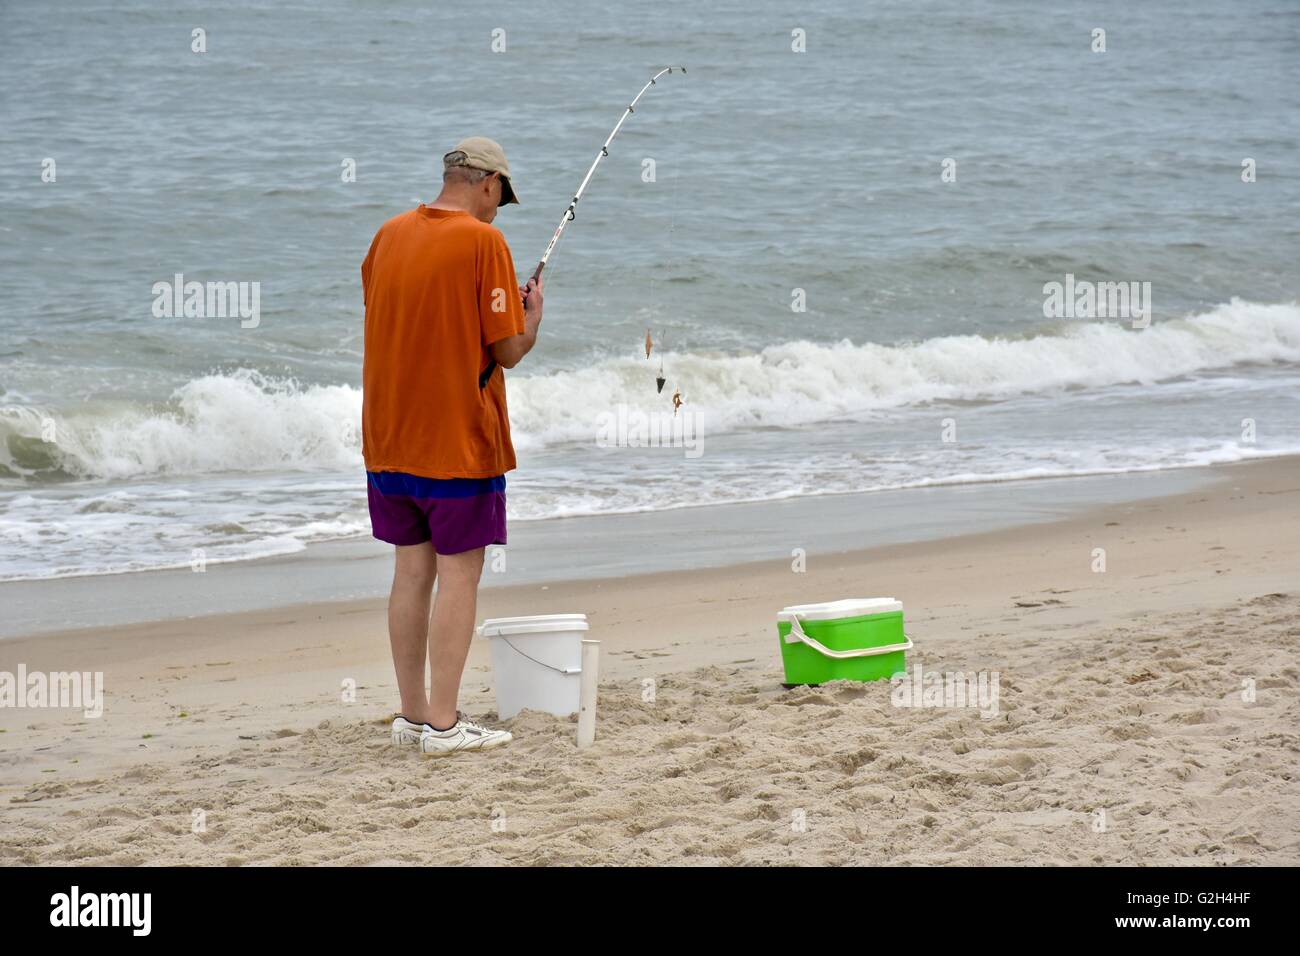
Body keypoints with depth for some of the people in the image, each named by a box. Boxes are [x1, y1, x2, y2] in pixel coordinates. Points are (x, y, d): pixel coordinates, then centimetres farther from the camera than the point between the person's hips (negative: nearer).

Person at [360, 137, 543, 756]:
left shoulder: (387, 236, 7)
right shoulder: (483, 242, -13)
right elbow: (509, 350, -13)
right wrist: (531, 312, 6)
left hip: (390, 441, 6)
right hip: (458, 441, -6)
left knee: (411, 571, 12)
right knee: (459, 575, -2)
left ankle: (412, 715, 16)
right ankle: (443, 723, -3)